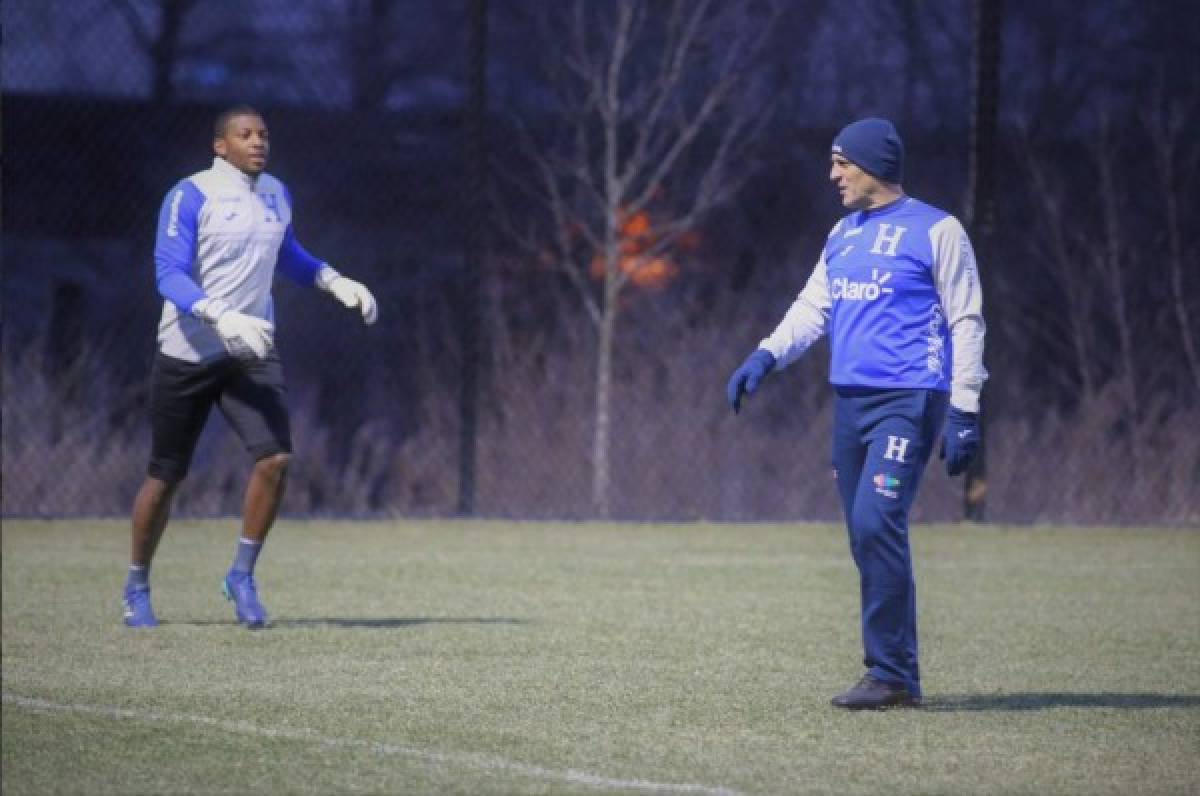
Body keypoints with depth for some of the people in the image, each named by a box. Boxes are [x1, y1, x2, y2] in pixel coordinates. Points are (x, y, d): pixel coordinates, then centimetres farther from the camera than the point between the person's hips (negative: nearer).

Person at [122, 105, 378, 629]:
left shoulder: (276, 194, 9)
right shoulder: (190, 197, -11)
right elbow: (170, 275, -20)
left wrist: (337, 283, 12)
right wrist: (222, 318, -35)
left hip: (252, 354, 4)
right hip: (187, 355, -4)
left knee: (275, 457, -16)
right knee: (165, 477, 5)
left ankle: (242, 576, 0)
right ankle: (137, 586, 26)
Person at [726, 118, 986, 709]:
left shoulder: (936, 231, -3)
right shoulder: (842, 236, 18)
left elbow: (966, 322, -4)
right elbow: (813, 307, 17)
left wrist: (964, 412, -10)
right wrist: (766, 356, -1)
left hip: (909, 399, -7)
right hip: (849, 402, 7)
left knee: (875, 521, -20)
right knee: (868, 537, 5)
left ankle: (893, 675, -17)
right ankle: (892, 675, 10)